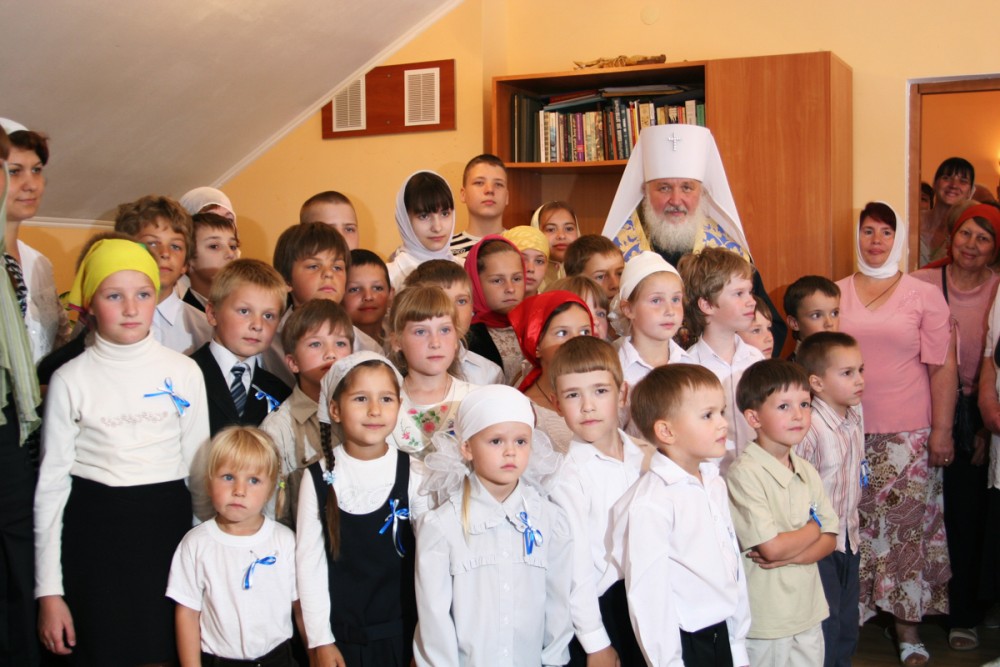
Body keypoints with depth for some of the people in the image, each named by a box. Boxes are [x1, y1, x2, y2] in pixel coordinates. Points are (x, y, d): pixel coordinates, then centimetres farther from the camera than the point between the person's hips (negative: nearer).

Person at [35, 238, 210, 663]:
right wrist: (49, 591, -1)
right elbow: (51, 485, 0)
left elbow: (199, 468, 8)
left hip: (166, 526, 1)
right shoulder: (70, 380, -2)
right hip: (93, 533, -1)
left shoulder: (184, 372, 1)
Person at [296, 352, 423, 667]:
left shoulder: (411, 476, -6)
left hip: (401, 632, 0)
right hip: (341, 635, 0)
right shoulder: (319, 480, -7)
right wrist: (320, 640, -3)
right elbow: (309, 562, -3)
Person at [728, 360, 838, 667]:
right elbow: (771, 547, -21)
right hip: (766, 619, -6)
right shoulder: (744, 473, -18)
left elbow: (829, 539, 4)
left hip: (809, 612, 7)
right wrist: (813, 526, -4)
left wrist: (788, 555, -15)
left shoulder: (807, 472, 5)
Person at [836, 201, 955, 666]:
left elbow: (942, 367, 0)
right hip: (849, 431, 2)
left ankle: (907, 625, 14)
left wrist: (942, 430, -5)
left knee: (906, 524, 2)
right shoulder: (836, 294, 7)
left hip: (908, 435, -1)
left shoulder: (924, 295, 2)